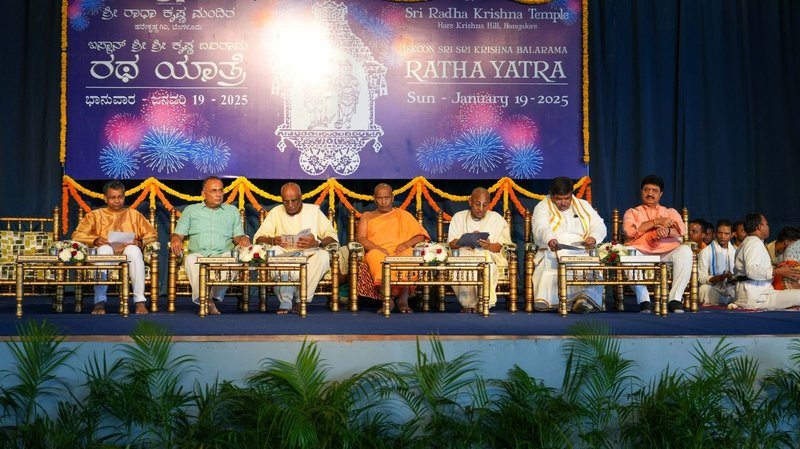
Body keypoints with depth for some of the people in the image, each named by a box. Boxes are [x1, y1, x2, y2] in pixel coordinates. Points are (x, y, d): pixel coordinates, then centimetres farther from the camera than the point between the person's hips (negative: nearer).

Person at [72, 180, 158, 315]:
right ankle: (100, 302, -39)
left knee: (133, 250, -36)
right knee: (104, 248, -36)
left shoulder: (133, 214, 24)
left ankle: (140, 301, -39)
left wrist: (140, 242, -6)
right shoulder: (95, 215, 21)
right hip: (106, 254, 0)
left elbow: (152, 234, 16)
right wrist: (95, 240, -10)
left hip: (129, 255, 0)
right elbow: (77, 235, 9)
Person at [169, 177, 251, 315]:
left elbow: (238, 236, 18)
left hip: (223, 254, 0)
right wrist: (176, 240, -9)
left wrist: (243, 239, -7)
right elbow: (178, 234, 15)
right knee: (190, 259, -37)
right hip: (198, 254, 0)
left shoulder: (232, 211, 24)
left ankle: (215, 297, -36)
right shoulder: (191, 210, 22)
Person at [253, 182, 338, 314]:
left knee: (324, 255, -32)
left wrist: (317, 243, -20)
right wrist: (273, 241, -18)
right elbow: (258, 237, 5)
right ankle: (285, 301, -28)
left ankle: (301, 300, -24)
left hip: (310, 259, 0)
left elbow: (332, 236, 2)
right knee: (273, 252, -31)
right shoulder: (276, 212, 12)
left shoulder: (314, 210, 10)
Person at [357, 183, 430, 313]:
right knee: (375, 255, -38)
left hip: (399, 251, 1)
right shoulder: (367, 216, 25)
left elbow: (421, 235, 14)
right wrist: (378, 248, -12)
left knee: (410, 254, -36)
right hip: (376, 251, 0)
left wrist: (406, 244, -7)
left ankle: (403, 299, -46)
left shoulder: (403, 215, 25)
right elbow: (361, 239, 8)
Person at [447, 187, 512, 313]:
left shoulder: (497, 219, 10)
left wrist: (488, 246, -22)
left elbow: (498, 247, 1)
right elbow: (452, 244, 3)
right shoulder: (458, 217, 14)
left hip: (490, 255, -1)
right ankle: (468, 302, -23)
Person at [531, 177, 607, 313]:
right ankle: (544, 300, -42)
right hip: (552, 252, -2)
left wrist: (593, 237, -11)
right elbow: (540, 228, -9)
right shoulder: (542, 207, 11)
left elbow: (600, 226, 15)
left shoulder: (584, 206, 22)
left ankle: (588, 296, -48)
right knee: (547, 265, -36)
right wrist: (549, 240, -33)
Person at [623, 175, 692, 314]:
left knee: (685, 250, -31)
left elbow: (680, 230, 5)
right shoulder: (632, 212, 22)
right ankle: (644, 300, -31)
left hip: (667, 253, 1)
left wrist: (666, 230, -19)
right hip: (641, 253, -1)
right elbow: (630, 231, -1)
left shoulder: (671, 212, 26)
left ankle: (675, 299, -29)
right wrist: (657, 221, -3)